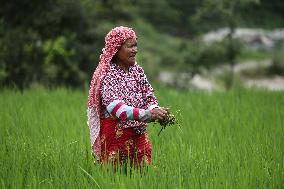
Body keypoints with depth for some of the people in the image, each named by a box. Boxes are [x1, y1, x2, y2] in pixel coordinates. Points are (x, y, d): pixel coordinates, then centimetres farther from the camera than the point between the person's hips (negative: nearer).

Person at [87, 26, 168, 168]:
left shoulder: (137, 70, 8)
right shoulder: (107, 74, -13)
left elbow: (149, 97, 7)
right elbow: (115, 106, -25)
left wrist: (156, 111, -17)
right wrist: (148, 114, -35)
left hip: (139, 134, 6)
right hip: (115, 134, -6)